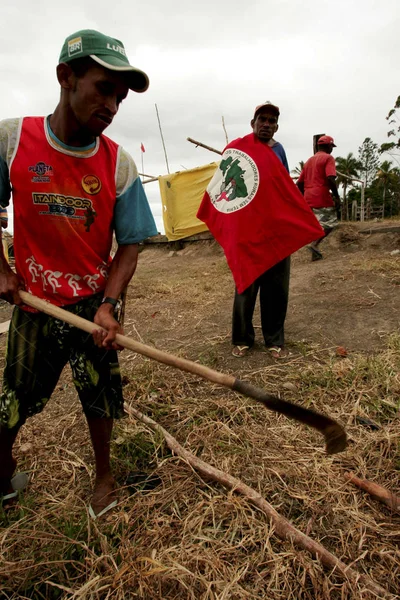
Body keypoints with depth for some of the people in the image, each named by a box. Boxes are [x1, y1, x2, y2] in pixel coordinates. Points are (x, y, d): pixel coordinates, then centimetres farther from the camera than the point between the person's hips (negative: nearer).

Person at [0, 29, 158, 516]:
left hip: (93, 305, 0)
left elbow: (130, 244, -5)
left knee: (99, 402, 10)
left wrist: (107, 306, -16)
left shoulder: (119, 164, -9)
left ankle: (104, 475, 38)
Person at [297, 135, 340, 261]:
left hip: (308, 199, 7)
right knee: (331, 222, 2)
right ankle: (315, 244, -16)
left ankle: (315, 253, 11)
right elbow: (330, 178, -17)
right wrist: (337, 196, -14)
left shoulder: (309, 160, 21)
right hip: (322, 197, -7)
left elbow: (299, 183, 19)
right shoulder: (328, 158, -2)